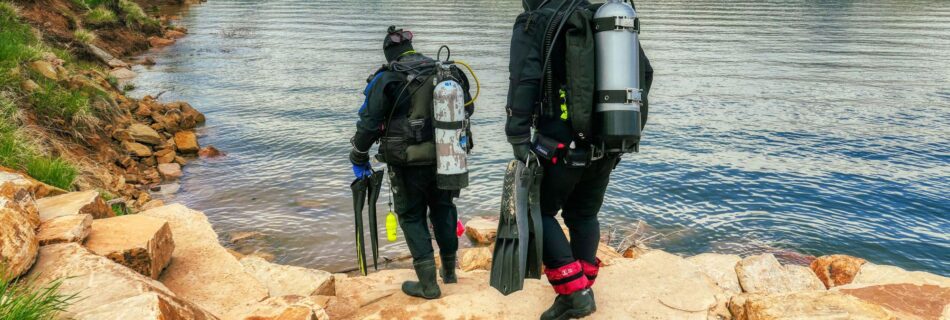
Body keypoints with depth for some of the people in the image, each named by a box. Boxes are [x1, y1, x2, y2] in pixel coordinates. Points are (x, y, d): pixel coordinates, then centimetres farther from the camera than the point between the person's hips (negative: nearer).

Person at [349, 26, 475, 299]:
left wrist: (359, 159, 2)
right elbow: (467, 110, 15)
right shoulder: (448, 73, 6)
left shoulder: (387, 79, -10)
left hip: (409, 163, -5)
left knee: (412, 217, 9)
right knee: (443, 209, 22)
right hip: (446, 159, 5)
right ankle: (449, 270, 33)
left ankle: (428, 283, 7)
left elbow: (369, 122, -11)